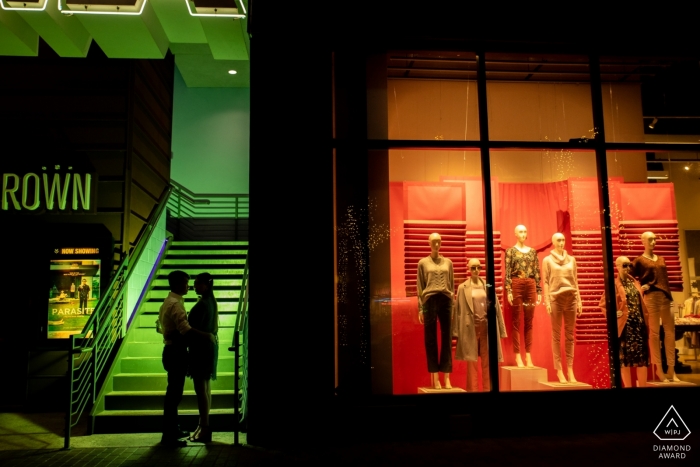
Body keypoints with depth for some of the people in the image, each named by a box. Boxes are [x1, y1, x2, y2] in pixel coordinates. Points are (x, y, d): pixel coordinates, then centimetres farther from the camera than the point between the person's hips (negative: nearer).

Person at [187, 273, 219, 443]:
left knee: (200, 388, -5)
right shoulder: (211, 302, 12)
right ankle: (204, 426, 21)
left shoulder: (202, 304, -18)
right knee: (206, 387, 14)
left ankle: (204, 428, -1)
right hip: (209, 345, 10)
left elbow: (194, 329, -20)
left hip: (201, 347, -10)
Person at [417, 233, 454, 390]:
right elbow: (420, 287, 6)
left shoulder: (448, 262, 13)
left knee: (447, 339, 2)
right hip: (430, 300, -2)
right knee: (431, 339, 0)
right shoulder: (423, 263, 7)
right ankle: (435, 377, 3)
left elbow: (452, 285, 15)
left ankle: (447, 377, 4)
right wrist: (420, 308, 0)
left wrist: (453, 305, 8)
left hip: (445, 300, 2)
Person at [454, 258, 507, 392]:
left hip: (487, 326, 2)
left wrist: (500, 328, 3)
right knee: (472, 360, 4)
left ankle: (488, 389, 16)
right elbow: (459, 310, -1)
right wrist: (458, 331, -6)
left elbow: (496, 307, 7)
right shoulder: (463, 287, 1)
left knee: (487, 360, 7)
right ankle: (472, 390, 11)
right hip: (471, 327, -2)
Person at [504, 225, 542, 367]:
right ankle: (518, 356, 3)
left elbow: (537, 272, 12)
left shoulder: (533, 251, 13)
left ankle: (528, 356, 10)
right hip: (516, 286, -4)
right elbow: (507, 272, -3)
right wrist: (508, 290, -11)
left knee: (529, 322, 5)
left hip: (531, 286, 4)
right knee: (516, 322, -1)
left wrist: (539, 291, 7)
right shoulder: (510, 251, 3)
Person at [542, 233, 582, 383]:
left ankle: (570, 369, 8)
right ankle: (559, 369, 3)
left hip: (571, 298, 3)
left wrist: (579, 300, 8)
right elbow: (545, 282, 0)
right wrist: (547, 301, -8)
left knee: (570, 335, 5)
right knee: (557, 335, 0)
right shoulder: (547, 260, 3)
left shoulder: (571, 259, 12)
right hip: (556, 299, -3)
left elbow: (575, 280, 13)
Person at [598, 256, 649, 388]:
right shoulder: (614, 284, -4)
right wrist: (614, 314, -14)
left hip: (639, 323, 5)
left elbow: (641, 302, 20)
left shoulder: (635, 283, 13)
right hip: (625, 325, -5)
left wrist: (646, 320, 12)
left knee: (642, 355, 7)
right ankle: (628, 386, 9)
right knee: (625, 356, 1)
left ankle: (643, 386, 15)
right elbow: (602, 304, -5)